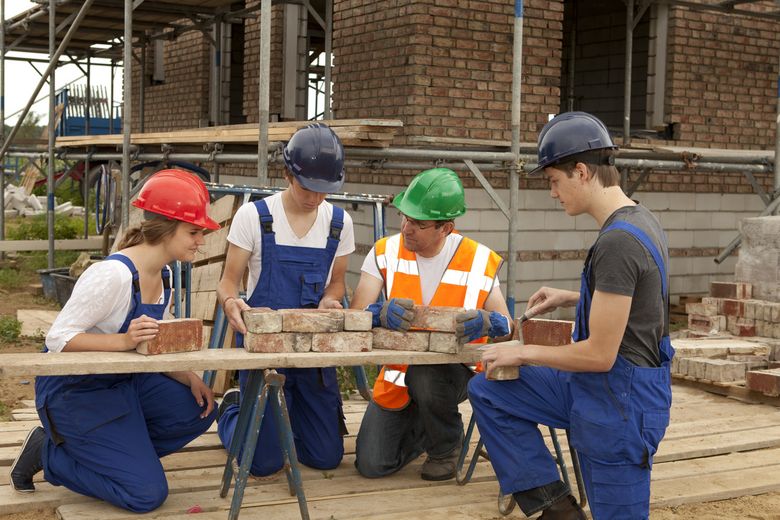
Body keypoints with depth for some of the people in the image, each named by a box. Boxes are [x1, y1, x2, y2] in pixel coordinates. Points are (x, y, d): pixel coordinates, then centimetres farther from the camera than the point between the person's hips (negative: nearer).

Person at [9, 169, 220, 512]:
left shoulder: (163, 276, 2)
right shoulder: (113, 275, -26)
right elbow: (58, 338, -26)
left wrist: (189, 378, -11)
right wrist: (123, 340, -39)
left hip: (123, 381, 9)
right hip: (74, 390, -9)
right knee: (147, 494, -11)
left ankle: (100, 452, 8)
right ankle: (49, 453, 6)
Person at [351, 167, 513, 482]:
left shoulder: (479, 261, -13)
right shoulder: (385, 253, -9)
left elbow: (508, 328, -8)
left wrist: (489, 324, -33)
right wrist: (381, 314, -40)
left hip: (455, 370, -2)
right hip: (398, 372, 3)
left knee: (424, 375, -38)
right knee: (371, 465, -7)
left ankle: (446, 446, -4)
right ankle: (424, 429, 27)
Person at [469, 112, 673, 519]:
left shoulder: (617, 241, -25)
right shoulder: (639, 219, 5)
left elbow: (599, 355, -23)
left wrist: (523, 353, -9)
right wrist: (573, 298, 13)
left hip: (619, 406, -10)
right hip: (595, 389, 10)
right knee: (487, 393, 9)